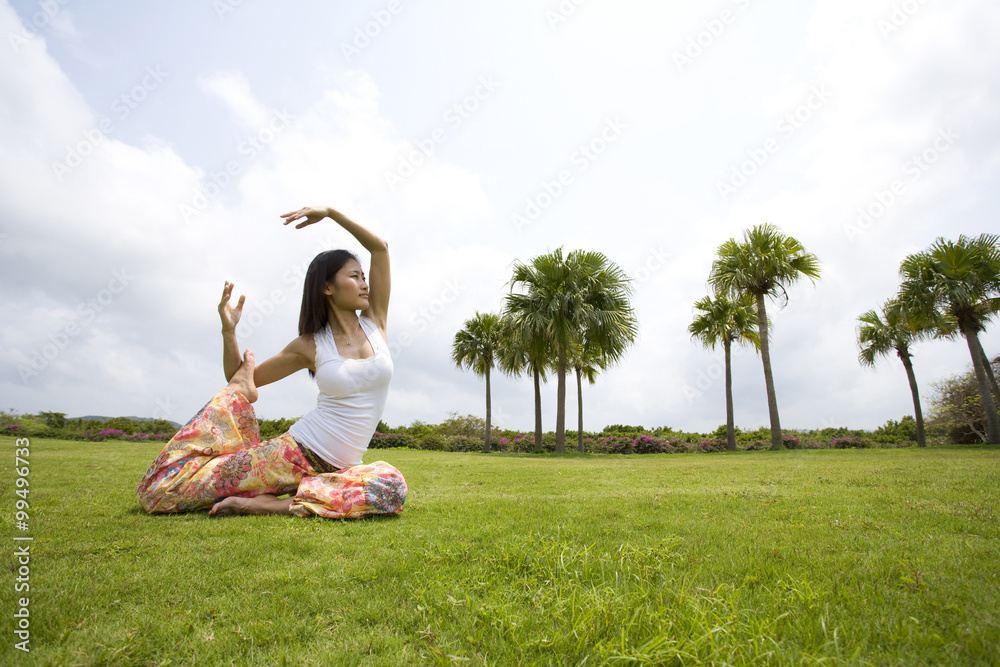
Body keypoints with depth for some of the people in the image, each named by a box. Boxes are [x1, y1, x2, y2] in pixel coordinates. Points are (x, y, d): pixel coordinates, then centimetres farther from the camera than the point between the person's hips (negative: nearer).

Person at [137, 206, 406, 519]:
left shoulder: (374, 322, 5)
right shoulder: (309, 345, 2)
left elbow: (380, 247, 2)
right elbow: (239, 376, 11)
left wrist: (331, 211, -2)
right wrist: (228, 330, -4)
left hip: (336, 467, 1)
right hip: (294, 452, -1)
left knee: (392, 486, -35)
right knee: (158, 492, -2)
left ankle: (282, 503, -22)